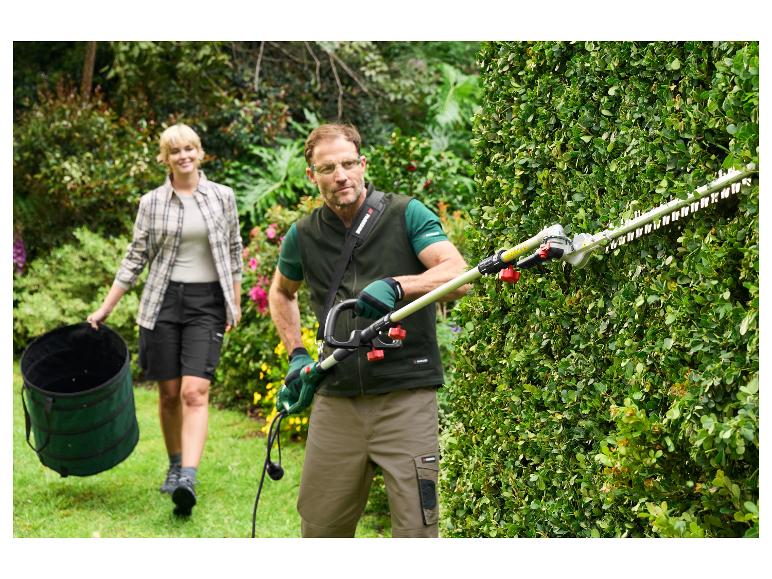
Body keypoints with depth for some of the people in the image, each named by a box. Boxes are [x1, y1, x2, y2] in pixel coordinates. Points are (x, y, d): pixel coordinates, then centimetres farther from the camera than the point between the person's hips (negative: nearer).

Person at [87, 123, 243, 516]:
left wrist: (235, 303, 9)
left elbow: (233, 252, 11)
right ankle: (175, 465, 26)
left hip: (207, 303, -1)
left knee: (195, 391, -14)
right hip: (163, 301, 1)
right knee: (169, 393, 5)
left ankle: (187, 479, -22)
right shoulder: (151, 203, 4)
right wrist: (105, 308, 5)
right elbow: (135, 259, 8)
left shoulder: (222, 197, 4)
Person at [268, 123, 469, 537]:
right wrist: (296, 354, 16)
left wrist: (397, 286, -31)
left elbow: (458, 276, -16)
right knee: (320, 527, 11)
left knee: (416, 528, -6)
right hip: (336, 399, 4)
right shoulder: (304, 235, 8)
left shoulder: (406, 215, -3)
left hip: (406, 396, -3)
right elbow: (281, 293, 27)